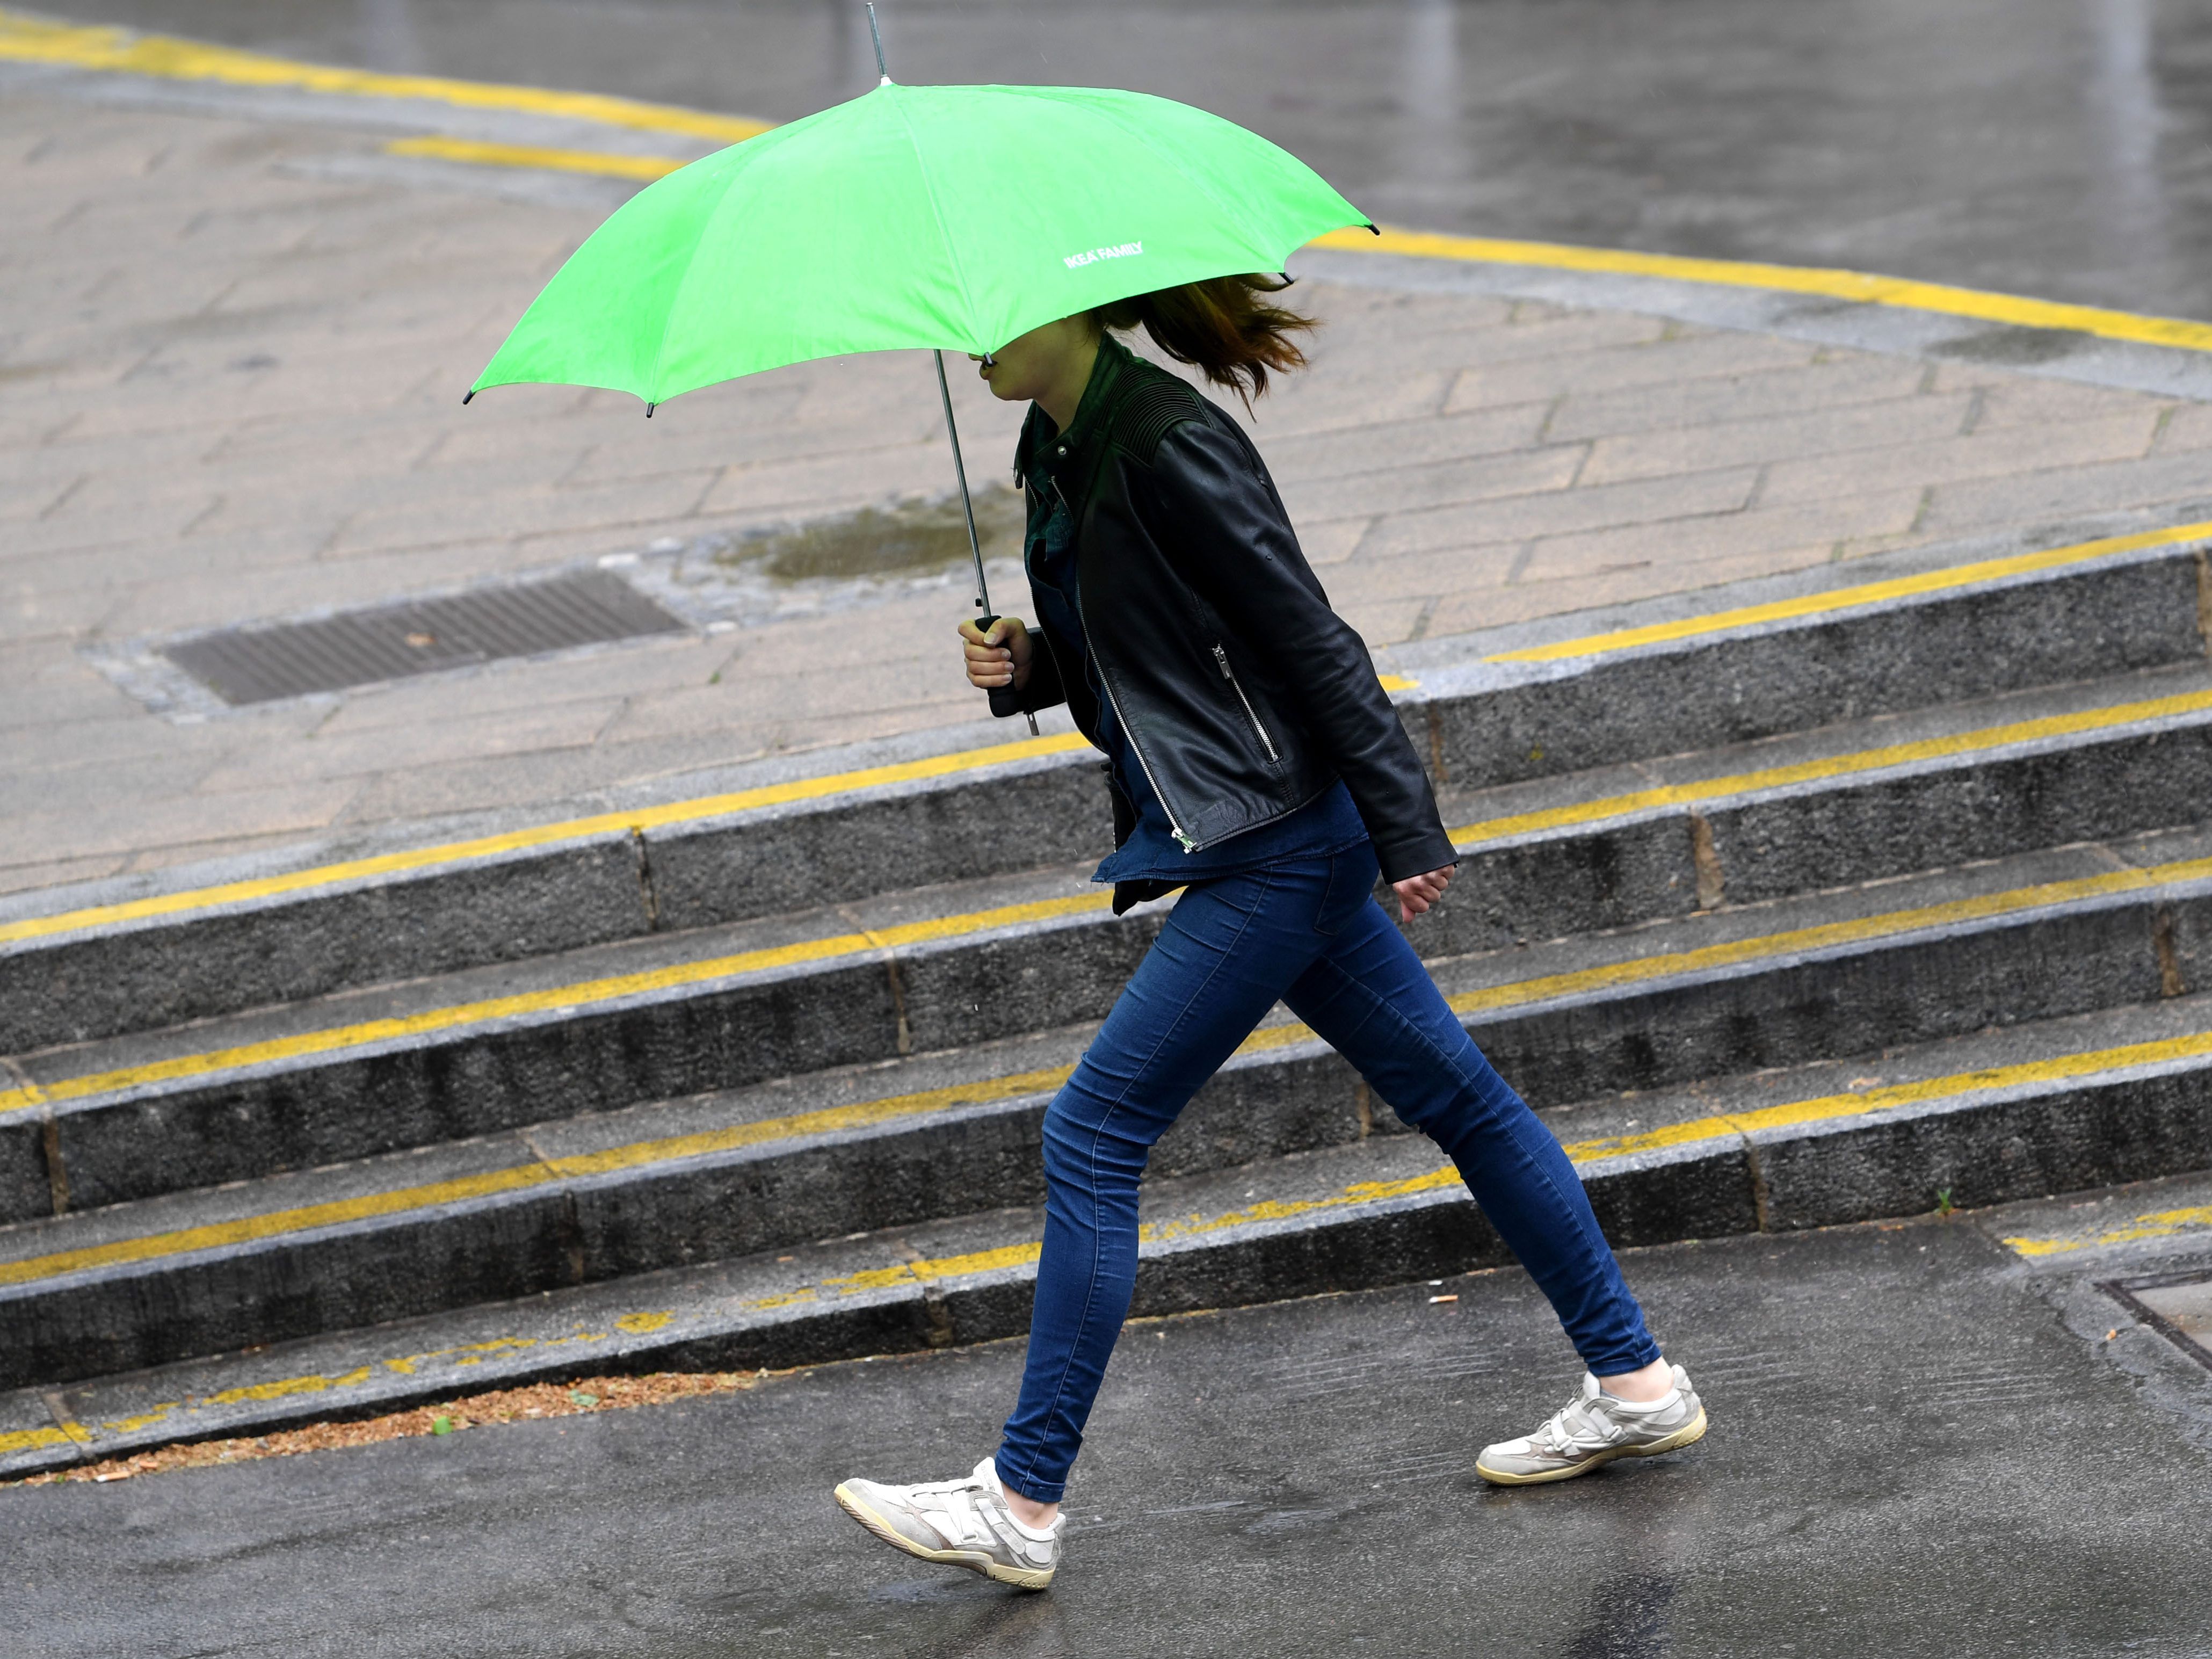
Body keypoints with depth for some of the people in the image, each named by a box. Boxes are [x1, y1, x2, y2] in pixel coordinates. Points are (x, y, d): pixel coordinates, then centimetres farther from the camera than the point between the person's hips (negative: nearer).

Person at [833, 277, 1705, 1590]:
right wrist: (1031, 665, 0)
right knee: (1453, 1095, 15)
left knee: (1093, 1137, -9)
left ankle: (1024, 1505, -4)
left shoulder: (1167, 445, -19)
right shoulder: (1058, 449, 9)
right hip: (1251, 847, 10)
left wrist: (1408, 833, -15)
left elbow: (1310, 637, -17)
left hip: (1273, 840, -10)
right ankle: (1637, 1386, 24)